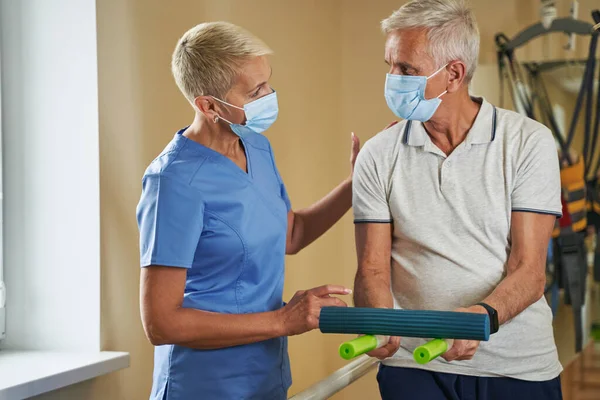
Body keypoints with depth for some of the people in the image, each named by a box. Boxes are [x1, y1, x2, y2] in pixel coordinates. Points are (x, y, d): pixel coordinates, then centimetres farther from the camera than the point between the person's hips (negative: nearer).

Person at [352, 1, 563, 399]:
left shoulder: (529, 142, -6)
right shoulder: (378, 155, 0)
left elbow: (529, 270, -10)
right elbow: (373, 269, -2)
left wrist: (484, 315, -29)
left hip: (520, 366, -1)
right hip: (414, 365, 1)